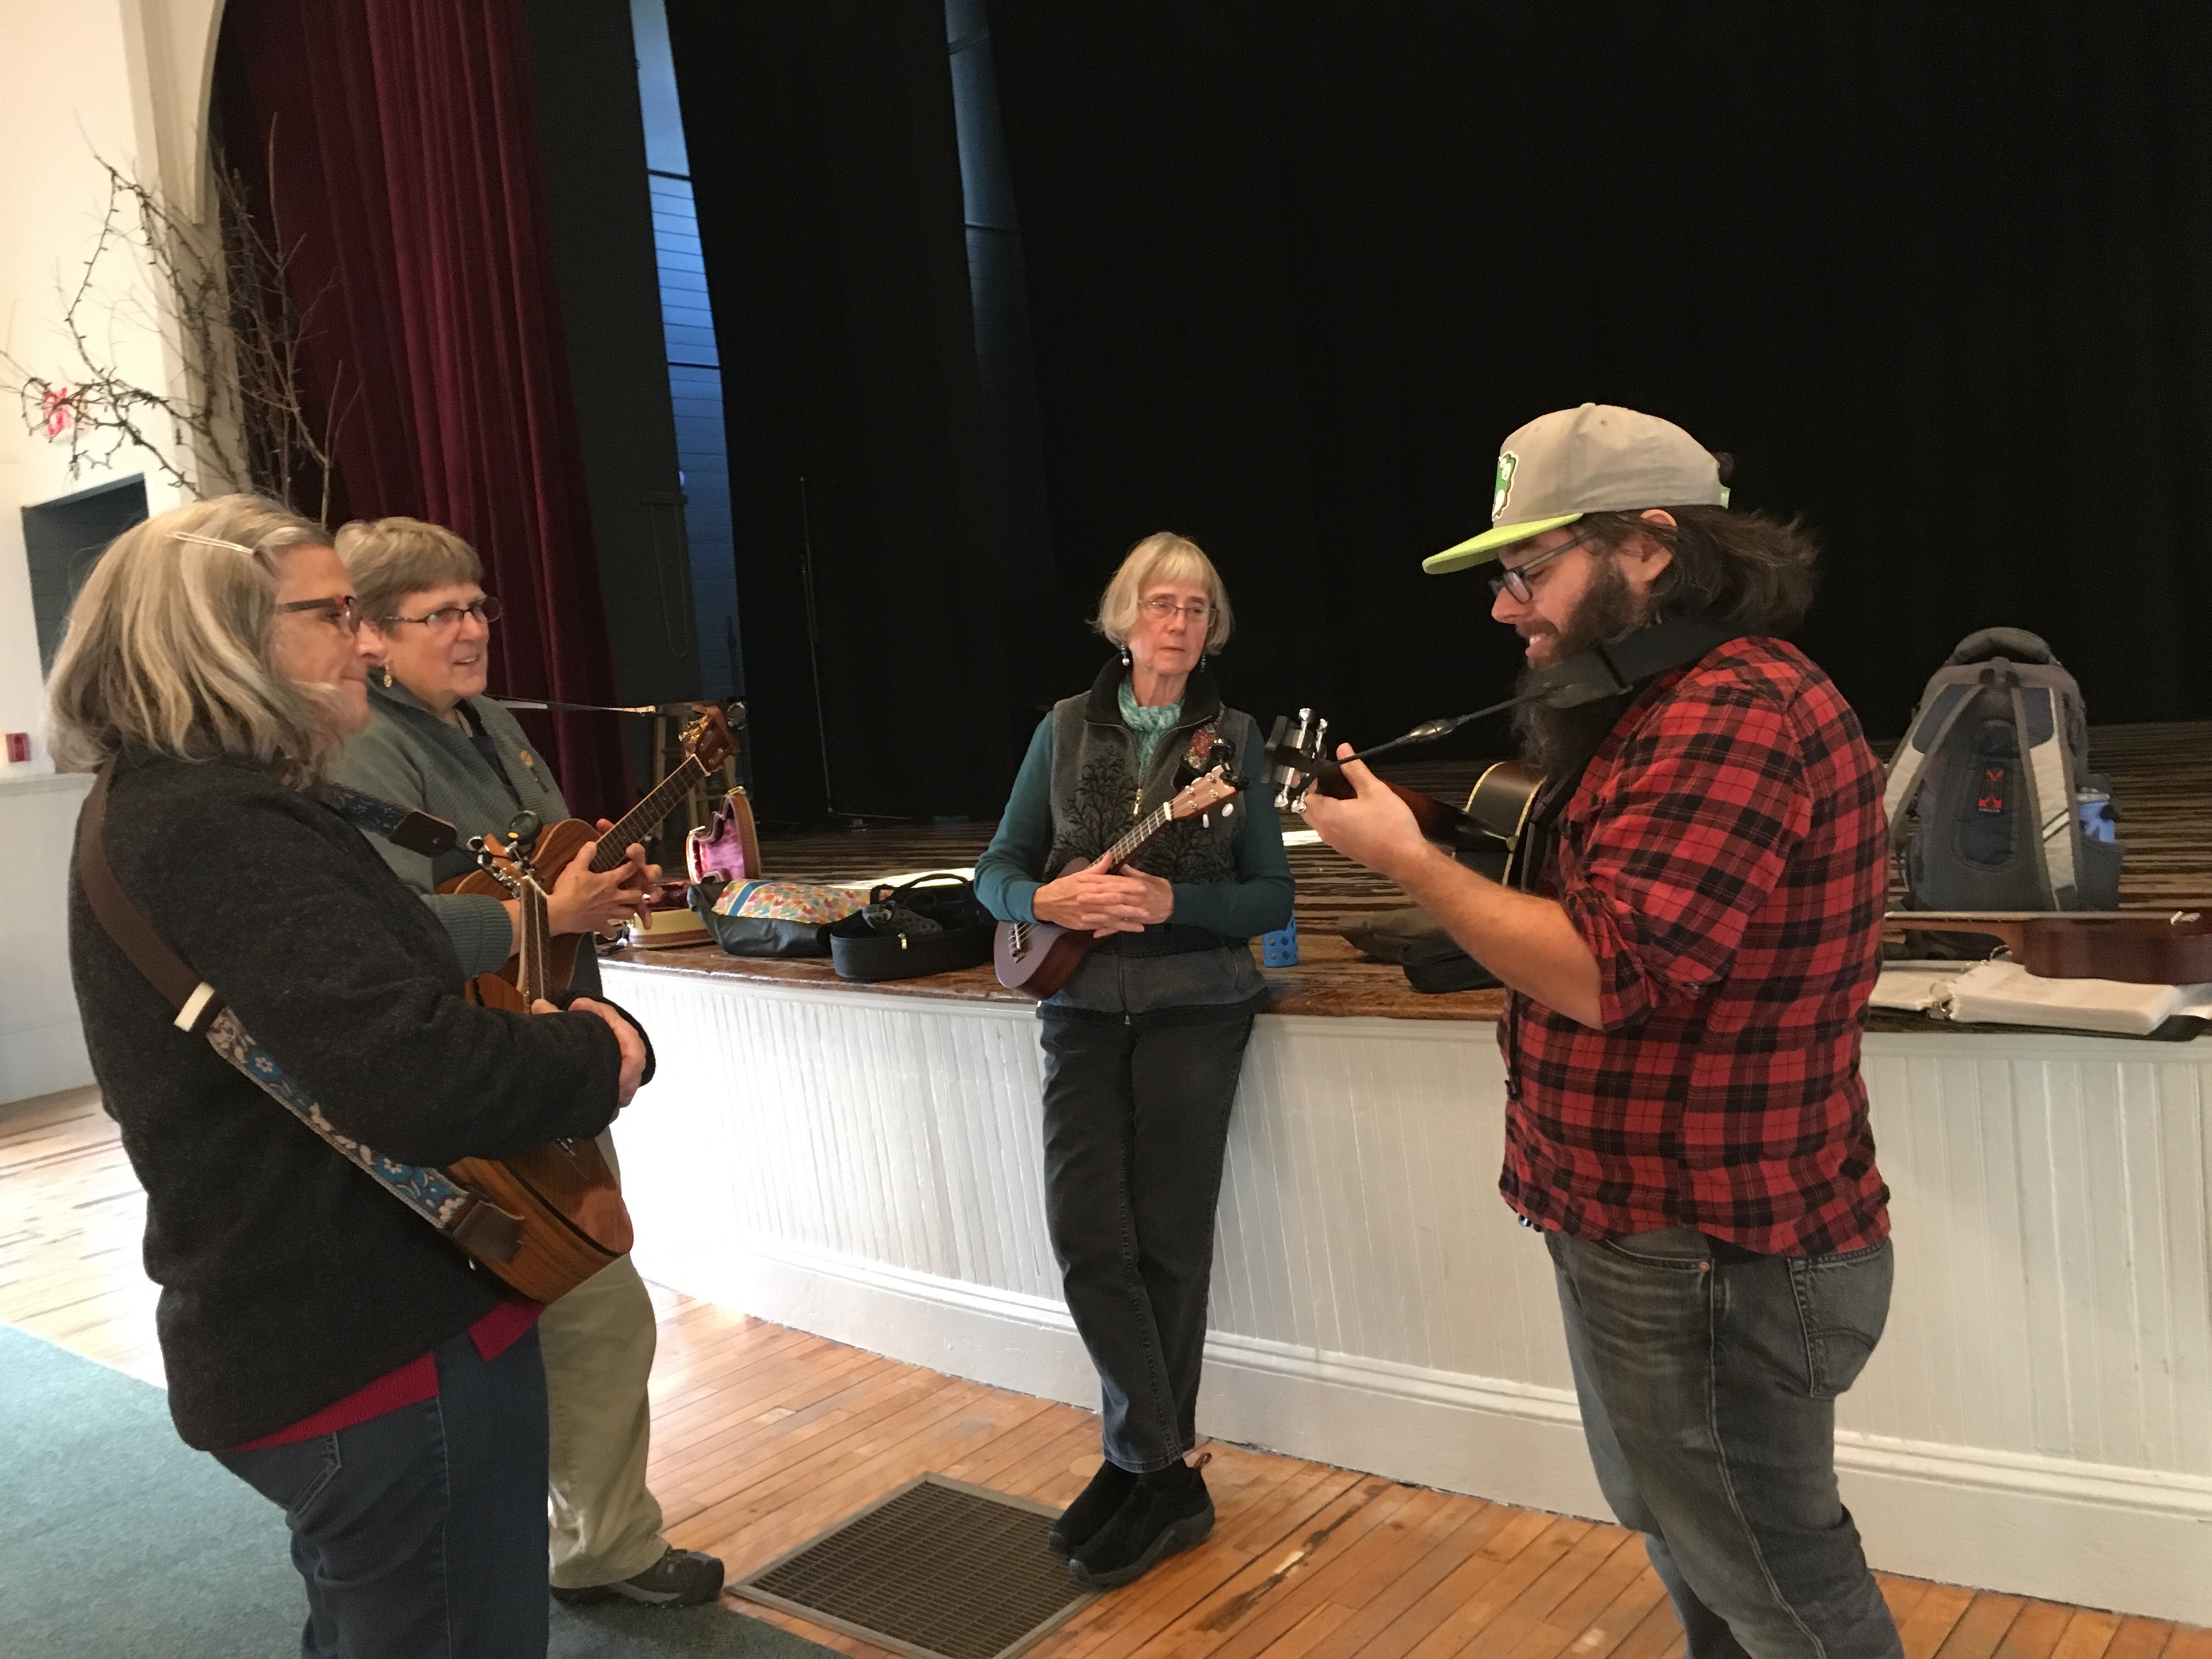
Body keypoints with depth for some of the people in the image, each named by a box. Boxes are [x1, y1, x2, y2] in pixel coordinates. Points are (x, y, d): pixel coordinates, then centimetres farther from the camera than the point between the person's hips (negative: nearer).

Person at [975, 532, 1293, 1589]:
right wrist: (1049, 899, -16)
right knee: (1088, 1237, -4)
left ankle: (1145, 1464, 19)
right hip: (1084, 1007, 2)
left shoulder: (1232, 739, 1)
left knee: (1169, 1244, 2)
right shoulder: (1067, 729, 6)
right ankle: (1167, 1475, 10)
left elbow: (1273, 896, -2)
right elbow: (996, 872, 6)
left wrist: (1170, 902, -18)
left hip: (1195, 1009, -2)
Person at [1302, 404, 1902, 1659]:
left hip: (1715, 1264, -11)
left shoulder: (1736, 712, -24)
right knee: (1679, 1532, 26)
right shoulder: (1670, 703, 12)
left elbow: (1601, 972, -27)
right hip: (1656, 1231, 11)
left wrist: (1407, 858, -18)